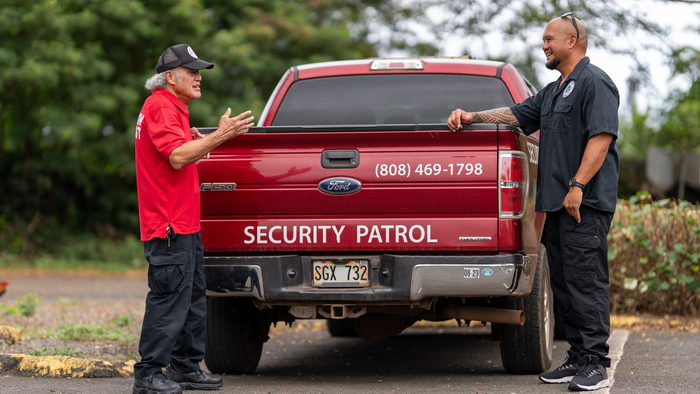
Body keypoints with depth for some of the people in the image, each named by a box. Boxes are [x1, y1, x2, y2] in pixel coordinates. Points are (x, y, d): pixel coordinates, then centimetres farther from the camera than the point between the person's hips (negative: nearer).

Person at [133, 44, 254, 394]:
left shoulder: (172, 107, 22)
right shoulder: (160, 107, -12)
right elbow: (177, 157, -24)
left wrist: (200, 143, 13)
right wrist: (220, 136, -25)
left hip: (184, 225, 11)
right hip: (168, 226, -11)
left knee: (192, 299, 13)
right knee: (169, 299, -9)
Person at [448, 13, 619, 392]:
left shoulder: (594, 83, -7)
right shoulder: (553, 91, 24)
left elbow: (602, 137, -16)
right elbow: (517, 114, 28)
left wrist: (577, 185, -21)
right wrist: (473, 116, 15)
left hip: (585, 203, -10)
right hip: (556, 203, 10)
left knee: (586, 282, -11)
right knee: (564, 284, 9)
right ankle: (578, 359, 14)